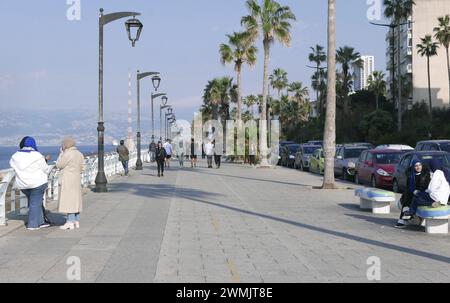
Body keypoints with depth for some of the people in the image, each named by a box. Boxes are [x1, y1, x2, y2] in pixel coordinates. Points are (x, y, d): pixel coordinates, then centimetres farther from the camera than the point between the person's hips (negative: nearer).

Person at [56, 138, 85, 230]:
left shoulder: (67, 154, -16)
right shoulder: (79, 154, 9)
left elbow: (58, 165, -7)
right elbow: (82, 168, 10)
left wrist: (61, 153, -1)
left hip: (67, 181, -8)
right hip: (76, 180, 8)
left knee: (68, 200, -6)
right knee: (76, 200, 12)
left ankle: (70, 222, -6)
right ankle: (76, 221, 15)